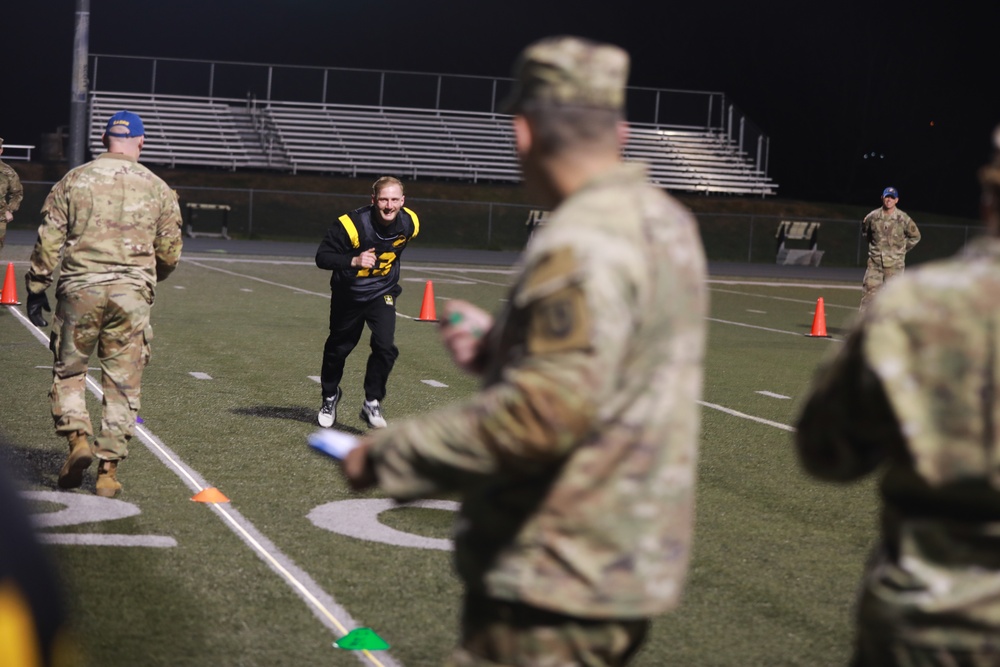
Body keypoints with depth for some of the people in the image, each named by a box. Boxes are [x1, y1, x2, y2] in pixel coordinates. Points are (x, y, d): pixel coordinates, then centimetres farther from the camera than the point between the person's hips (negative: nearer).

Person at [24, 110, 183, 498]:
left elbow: (48, 241, 0)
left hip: (80, 290, -1)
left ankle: (77, 438, -8)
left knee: (68, 370, 13)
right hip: (132, 293, 1)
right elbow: (169, 254, 10)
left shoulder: (74, 180, 3)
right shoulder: (157, 188, 6)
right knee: (123, 383, 6)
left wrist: (36, 290, 8)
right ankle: (109, 469, 5)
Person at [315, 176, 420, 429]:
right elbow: (322, 257, -28)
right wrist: (353, 261, -42)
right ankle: (330, 397, 41)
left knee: (385, 346, -18)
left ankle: (372, 403, 0)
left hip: (382, 294, 2)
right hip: (348, 294, -2)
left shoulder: (409, 223, -15)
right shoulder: (351, 224, -29)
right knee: (338, 349, 15)